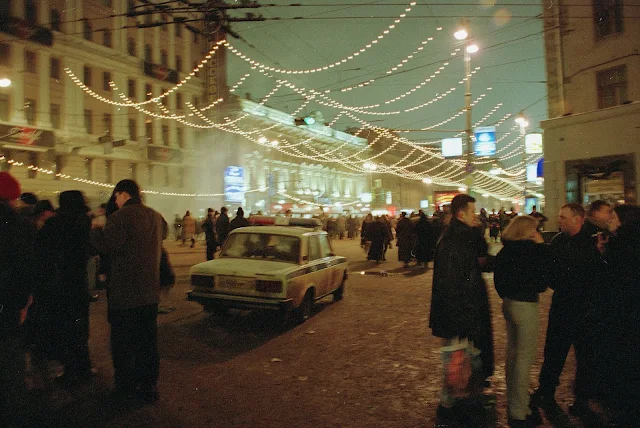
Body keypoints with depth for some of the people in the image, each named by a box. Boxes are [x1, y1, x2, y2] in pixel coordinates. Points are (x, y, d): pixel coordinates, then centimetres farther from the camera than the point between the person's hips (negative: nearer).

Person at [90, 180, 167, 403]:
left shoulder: (121, 216, -15)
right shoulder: (156, 217, 8)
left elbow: (107, 245, -23)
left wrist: (96, 229, -5)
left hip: (125, 292, -6)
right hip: (150, 292, 7)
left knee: (123, 342, 8)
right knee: (148, 341, 13)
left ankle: (125, 387, 18)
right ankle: (148, 386, 20)